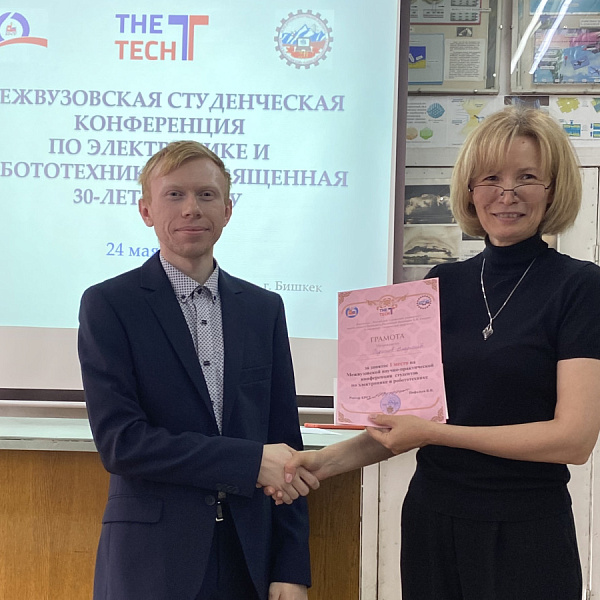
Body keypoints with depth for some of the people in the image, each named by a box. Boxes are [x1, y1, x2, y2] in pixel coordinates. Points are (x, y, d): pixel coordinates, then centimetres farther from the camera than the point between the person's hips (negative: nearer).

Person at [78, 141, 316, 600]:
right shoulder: (109, 305, -5)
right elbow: (119, 441, -14)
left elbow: (285, 444, 6)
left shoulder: (264, 308, 6)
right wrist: (251, 462, -16)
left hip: (249, 560, 3)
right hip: (152, 562, -3)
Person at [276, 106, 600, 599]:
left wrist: (434, 432, -18)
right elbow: (413, 416, 8)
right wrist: (329, 460, -7)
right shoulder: (442, 284, 5)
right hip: (431, 520, 4)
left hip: (526, 533, -4)